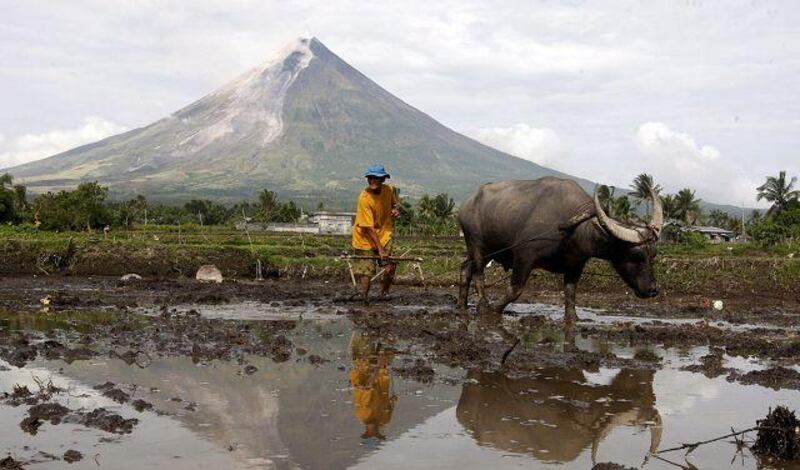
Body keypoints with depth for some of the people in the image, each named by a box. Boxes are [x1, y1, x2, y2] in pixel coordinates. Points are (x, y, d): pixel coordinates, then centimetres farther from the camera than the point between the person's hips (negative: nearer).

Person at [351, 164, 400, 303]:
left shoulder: (389, 190, -6)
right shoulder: (364, 199, -23)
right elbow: (369, 228, -25)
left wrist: (395, 210, -6)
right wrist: (380, 249, -28)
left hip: (384, 235, 5)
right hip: (365, 238, -4)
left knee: (390, 267, -5)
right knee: (366, 272, -4)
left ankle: (384, 292, 18)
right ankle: (364, 297, 15)